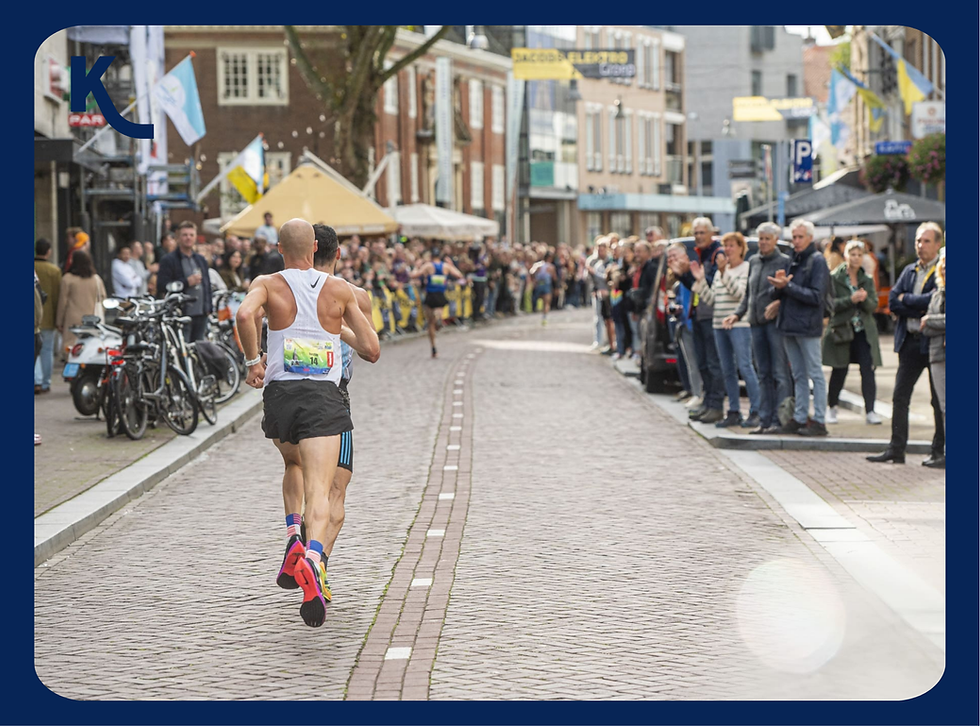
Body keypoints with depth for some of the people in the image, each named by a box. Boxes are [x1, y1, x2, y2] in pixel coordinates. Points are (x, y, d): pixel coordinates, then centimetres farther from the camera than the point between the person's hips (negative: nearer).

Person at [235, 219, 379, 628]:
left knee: (294, 465, 31)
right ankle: (312, 558, -38)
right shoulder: (340, 290, 8)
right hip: (325, 397, -1)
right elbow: (372, 350, 11)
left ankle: (293, 539, 12)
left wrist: (252, 361, -5)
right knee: (319, 489, -12)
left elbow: (245, 314, -19)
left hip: (279, 394, 2)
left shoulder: (267, 285, 5)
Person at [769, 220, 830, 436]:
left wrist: (788, 286, -18)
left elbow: (816, 296, -15)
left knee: (815, 374, -4)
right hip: (789, 325, 8)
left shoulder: (817, 260, -7)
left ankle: (819, 421, -2)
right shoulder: (793, 260, 16)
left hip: (808, 327, -8)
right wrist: (779, 286, -6)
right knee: (798, 375, 11)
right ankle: (799, 418, 15)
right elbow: (781, 294, 17)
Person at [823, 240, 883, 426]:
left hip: (864, 332, 3)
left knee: (868, 371, -7)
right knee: (839, 372, 5)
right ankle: (831, 407, 23)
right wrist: (851, 300, -20)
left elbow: (874, 306, 4)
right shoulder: (835, 278, 0)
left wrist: (864, 299, -16)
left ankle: (870, 411, -6)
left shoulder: (867, 280, 11)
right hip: (841, 330, -2)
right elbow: (831, 304, -8)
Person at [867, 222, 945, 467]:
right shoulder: (909, 271, 14)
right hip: (910, 341, 6)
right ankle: (896, 449, 8)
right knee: (900, 396, 4)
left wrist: (907, 299, -6)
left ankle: (940, 451, 8)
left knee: (939, 400, 2)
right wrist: (921, 310, -9)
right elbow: (893, 302, 4)